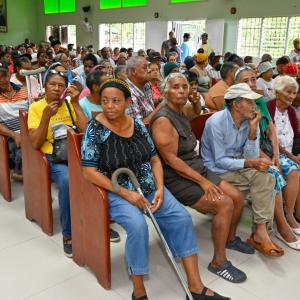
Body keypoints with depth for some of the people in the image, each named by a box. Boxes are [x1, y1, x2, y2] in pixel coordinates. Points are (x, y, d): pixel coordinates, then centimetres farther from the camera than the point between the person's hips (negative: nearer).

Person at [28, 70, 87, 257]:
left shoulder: (70, 104, 7)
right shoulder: (36, 107, 0)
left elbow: (86, 131, -7)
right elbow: (35, 144, -9)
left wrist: (76, 104, -10)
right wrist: (46, 116, -17)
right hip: (52, 157, -3)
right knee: (67, 180, -34)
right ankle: (68, 234, -16)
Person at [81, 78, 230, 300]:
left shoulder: (138, 124, 5)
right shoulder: (96, 129, -9)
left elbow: (154, 159, 9)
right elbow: (89, 171, -13)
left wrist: (160, 188, -9)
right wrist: (126, 194, -19)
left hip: (148, 187, 5)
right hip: (117, 193, -5)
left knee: (182, 217, -13)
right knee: (138, 226, -32)